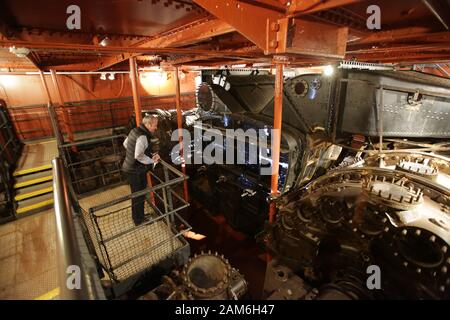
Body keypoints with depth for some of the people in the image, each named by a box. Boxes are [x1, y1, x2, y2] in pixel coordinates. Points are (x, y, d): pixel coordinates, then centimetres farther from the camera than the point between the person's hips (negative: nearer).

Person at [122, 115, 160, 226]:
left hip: (129, 168, 10)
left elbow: (125, 144, 17)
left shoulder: (135, 131, 4)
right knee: (139, 196, 8)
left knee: (137, 194, 23)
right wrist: (152, 161, -19)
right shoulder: (143, 137, -25)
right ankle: (139, 220, 26)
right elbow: (139, 156, -32)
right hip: (136, 171, -9)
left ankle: (137, 216, 41)